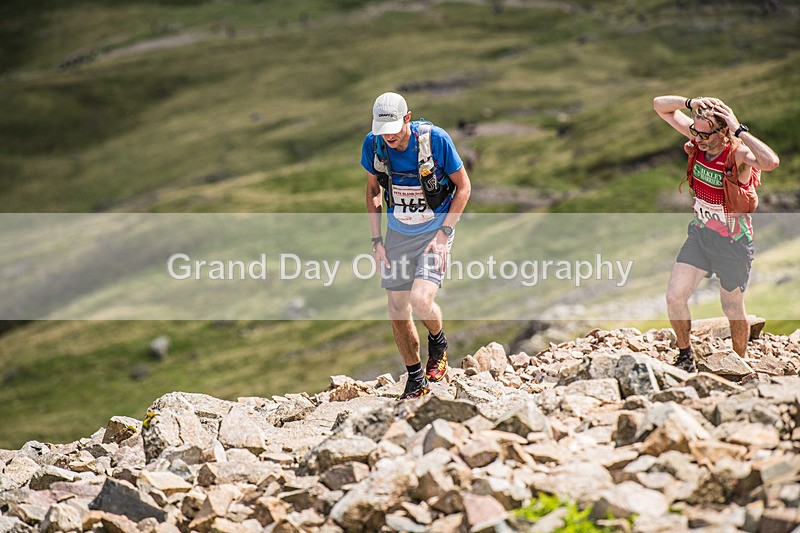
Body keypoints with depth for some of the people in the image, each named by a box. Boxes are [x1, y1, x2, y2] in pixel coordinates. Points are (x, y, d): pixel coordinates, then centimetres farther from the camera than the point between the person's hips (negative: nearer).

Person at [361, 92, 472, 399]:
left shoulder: (435, 140, -21)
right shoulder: (374, 144, -11)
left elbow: (463, 186, -10)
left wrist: (444, 233, -16)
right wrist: (376, 240, 1)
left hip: (435, 231, -4)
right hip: (397, 233, 4)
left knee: (420, 300, -22)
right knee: (397, 311, 5)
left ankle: (438, 342, 12)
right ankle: (416, 379, 23)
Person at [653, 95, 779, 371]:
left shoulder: (739, 154, -27)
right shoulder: (699, 138, -10)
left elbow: (771, 162, -52)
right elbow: (660, 105, -2)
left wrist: (739, 129, -43)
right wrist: (692, 102, -21)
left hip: (733, 243, -5)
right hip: (700, 234, 5)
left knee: (733, 310, 11)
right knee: (674, 297, -2)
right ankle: (685, 358, 19)